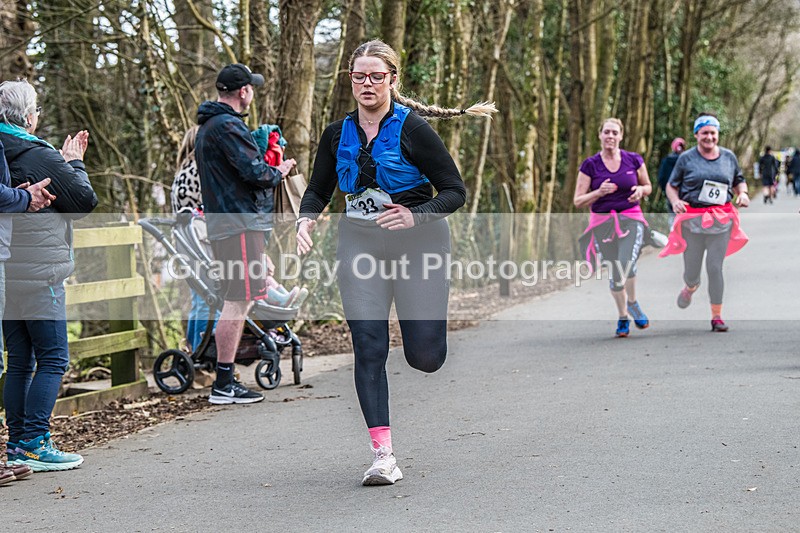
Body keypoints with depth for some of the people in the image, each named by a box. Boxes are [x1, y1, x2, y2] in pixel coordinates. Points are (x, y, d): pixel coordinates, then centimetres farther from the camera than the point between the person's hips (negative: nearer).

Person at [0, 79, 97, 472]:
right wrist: (74, 164, 9)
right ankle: (34, 444, -5)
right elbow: (85, 201, -6)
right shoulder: (41, 157, -12)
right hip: (38, 275, -7)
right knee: (52, 358, -2)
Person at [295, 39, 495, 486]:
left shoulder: (413, 128, -8)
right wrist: (306, 219, -4)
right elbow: (318, 190, 17)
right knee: (369, 351, -6)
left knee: (424, 357, -3)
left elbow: (455, 191, -8)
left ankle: (431, 326, 35)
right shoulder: (338, 134, 5)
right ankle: (383, 455, -1)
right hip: (360, 244, 3)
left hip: (418, 243, -3)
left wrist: (416, 217, -24)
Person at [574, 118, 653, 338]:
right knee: (614, 274, 8)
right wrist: (599, 192, -18)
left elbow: (648, 186, 16)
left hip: (631, 220, -1)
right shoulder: (590, 165, -2)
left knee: (627, 266, -23)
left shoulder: (634, 160, 2)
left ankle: (633, 303, 6)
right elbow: (578, 201, -1)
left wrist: (640, 190, -8)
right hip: (603, 223, 1)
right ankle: (622, 318, 28)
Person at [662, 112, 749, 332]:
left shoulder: (729, 157, 10)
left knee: (715, 268, -5)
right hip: (692, 220, -1)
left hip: (721, 221, 1)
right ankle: (690, 288, 45)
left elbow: (739, 181, 21)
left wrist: (743, 193, -1)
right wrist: (675, 201, -14)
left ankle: (716, 316, 5)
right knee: (692, 269, 6)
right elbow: (671, 185, 6)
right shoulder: (686, 159, 3)